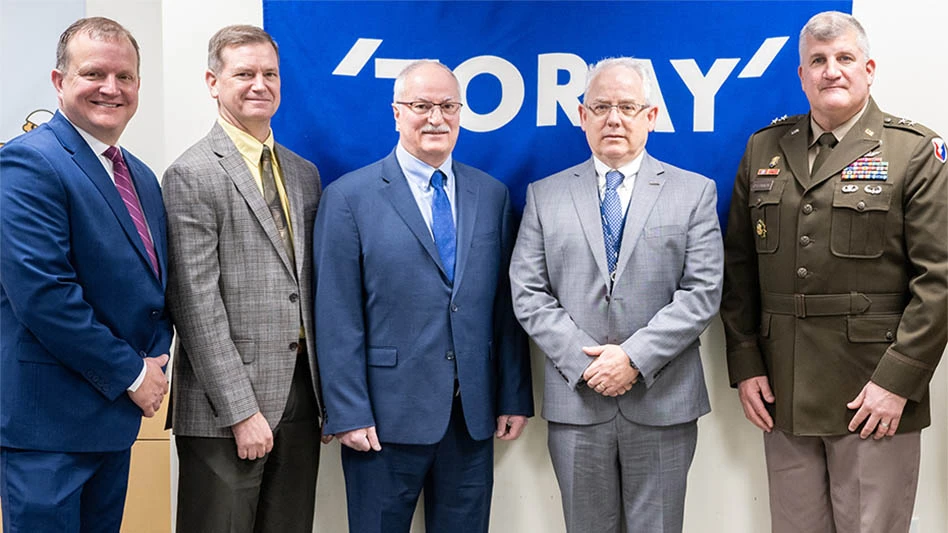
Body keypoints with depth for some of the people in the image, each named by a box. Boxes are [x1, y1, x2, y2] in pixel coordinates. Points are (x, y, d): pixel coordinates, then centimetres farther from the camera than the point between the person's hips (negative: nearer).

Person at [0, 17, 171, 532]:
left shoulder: (141, 177, 13)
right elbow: (42, 292, -23)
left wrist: (156, 360, -1)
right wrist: (131, 374, -16)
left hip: (116, 415, 8)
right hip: (47, 417, -8)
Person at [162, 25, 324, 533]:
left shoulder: (304, 174, 13)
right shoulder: (192, 175, -7)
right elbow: (197, 304, -12)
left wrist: (326, 391, 10)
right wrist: (241, 411, -15)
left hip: (300, 395, 6)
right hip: (226, 403, -6)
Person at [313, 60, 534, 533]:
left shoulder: (492, 195, 9)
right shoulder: (350, 197, -4)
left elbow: (506, 306, 8)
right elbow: (337, 319, -7)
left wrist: (515, 398, 6)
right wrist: (348, 414, -10)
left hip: (474, 417, 4)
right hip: (386, 417, -3)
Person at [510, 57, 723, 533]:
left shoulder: (694, 192, 4)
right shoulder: (545, 195, 7)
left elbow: (702, 292, -4)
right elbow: (528, 294, 1)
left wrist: (635, 358, -14)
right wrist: (583, 361, -10)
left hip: (662, 402, -1)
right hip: (575, 399, 1)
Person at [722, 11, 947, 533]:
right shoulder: (763, 149, 10)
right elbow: (738, 267, 10)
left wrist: (897, 379, -13)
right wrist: (745, 365, 3)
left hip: (873, 396, -3)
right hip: (782, 395, 4)